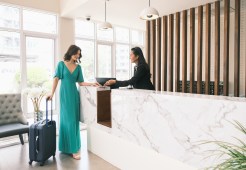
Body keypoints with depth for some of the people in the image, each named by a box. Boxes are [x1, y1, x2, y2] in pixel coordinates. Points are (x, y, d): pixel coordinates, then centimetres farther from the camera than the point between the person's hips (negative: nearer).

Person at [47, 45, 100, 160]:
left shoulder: (78, 67, 10)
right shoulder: (61, 64, 1)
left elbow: (80, 82, 8)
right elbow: (56, 79, -5)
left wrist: (92, 84, -5)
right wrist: (52, 93, -12)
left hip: (74, 94, 4)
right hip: (65, 94, -4)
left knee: (75, 120, 5)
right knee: (68, 120, -5)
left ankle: (72, 147, 16)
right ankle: (73, 149, -1)